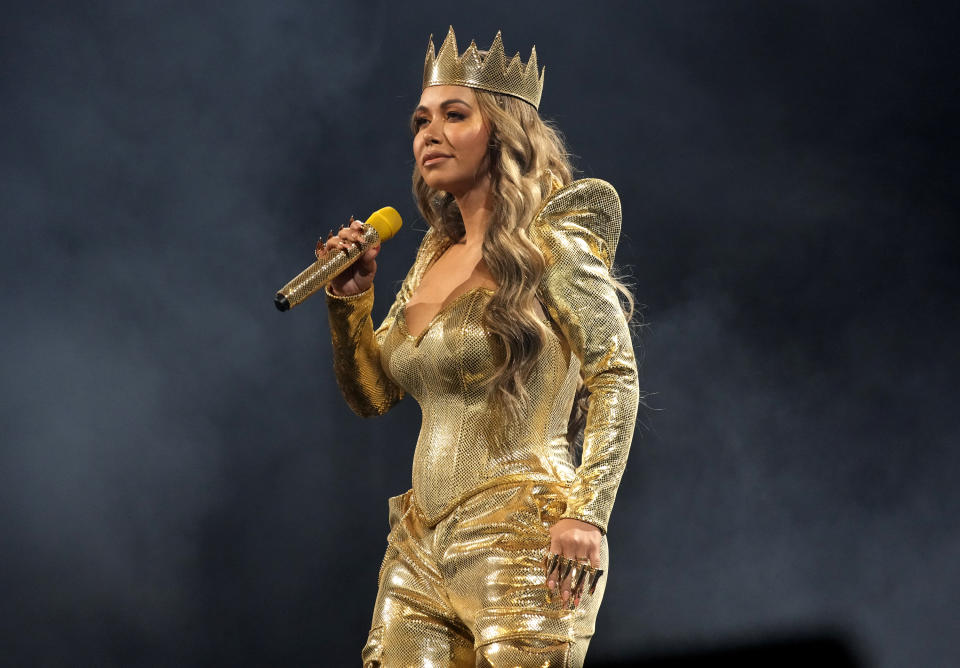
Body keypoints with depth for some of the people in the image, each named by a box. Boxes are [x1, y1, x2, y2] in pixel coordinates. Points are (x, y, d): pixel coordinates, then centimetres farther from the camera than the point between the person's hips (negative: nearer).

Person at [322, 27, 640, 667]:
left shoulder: (552, 242, -3)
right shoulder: (433, 257, 15)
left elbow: (616, 378, -8)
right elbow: (372, 393, 20)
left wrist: (587, 514, -18)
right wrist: (351, 302, 4)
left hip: (520, 542, -6)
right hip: (423, 545, 7)